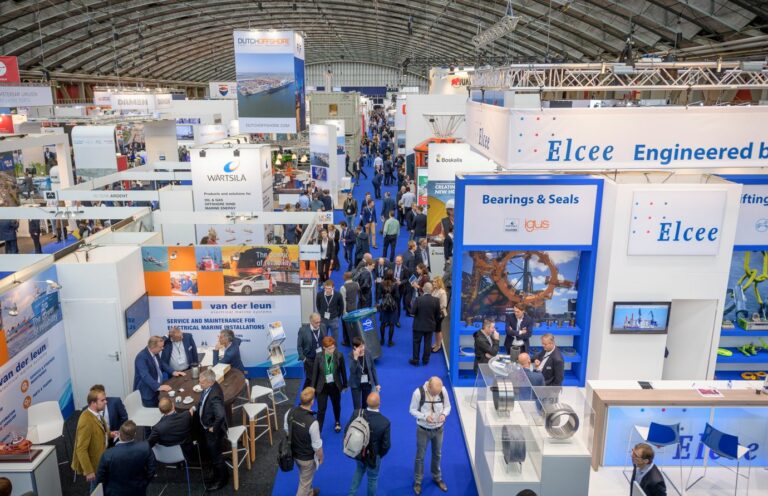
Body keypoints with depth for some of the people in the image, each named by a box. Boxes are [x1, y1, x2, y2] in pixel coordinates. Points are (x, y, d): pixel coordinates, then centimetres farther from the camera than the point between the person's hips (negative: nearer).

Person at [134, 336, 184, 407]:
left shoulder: (155, 353, 2)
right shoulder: (141, 357, -24)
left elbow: (161, 364, 19)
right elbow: (145, 375, -34)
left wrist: (173, 372, 3)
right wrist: (158, 386, -43)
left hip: (157, 389, 8)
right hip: (148, 391, -8)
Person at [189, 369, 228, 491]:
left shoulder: (214, 396, -37)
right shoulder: (209, 388, -8)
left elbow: (220, 415, -44)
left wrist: (213, 428, -28)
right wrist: (195, 408, -3)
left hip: (213, 431, -9)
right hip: (207, 427, 9)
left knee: (215, 455, 12)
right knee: (212, 453, 25)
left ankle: (222, 479, 35)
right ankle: (217, 476, 47)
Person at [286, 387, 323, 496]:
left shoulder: (290, 412, -19)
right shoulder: (312, 422, -36)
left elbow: (286, 431, -1)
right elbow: (317, 445, -22)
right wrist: (321, 457, -2)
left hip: (293, 453, 7)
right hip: (307, 457, -7)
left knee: (304, 477, 33)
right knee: (304, 481, 18)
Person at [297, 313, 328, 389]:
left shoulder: (323, 327, -5)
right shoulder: (303, 330, -16)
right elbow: (299, 345, -8)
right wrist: (302, 357, -13)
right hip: (310, 359, -3)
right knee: (310, 379, 9)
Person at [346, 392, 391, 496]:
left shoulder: (357, 413, -24)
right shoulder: (385, 422, -30)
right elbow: (386, 445, -19)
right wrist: (380, 455, 3)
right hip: (373, 456, -3)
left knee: (360, 470, 34)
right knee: (373, 478, 24)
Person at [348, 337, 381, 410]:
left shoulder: (368, 354, -9)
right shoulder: (351, 355, -16)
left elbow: (373, 369, 1)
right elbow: (352, 370, -29)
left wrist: (377, 383, 3)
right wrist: (355, 358, -42)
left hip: (367, 383, 3)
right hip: (356, 384, -3)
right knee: (357, 408, -1)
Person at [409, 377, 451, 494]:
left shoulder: (443, 390, -17)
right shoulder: (418, 392, -25)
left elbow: (447, 406, -2)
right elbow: (413, 410, -14)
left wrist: (444, 414, -24)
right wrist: (425, 417, -30)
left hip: (438, 429, 3)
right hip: (423, 430, -3)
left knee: (437, 455, 22)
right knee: (420, 456, 14)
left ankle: (437, 477, 45)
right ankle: (417, 481, 34)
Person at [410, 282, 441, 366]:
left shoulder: (418, 299, -20)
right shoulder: (436, 300, -13)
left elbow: (413, 312, -12)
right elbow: (438, 314, -4)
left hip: (419, 325, -2)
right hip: (430, 325, 2)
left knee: (416, 342, 12)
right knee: (428, 343, 14)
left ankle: (415, 360, 18)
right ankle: (425, 360, 24)